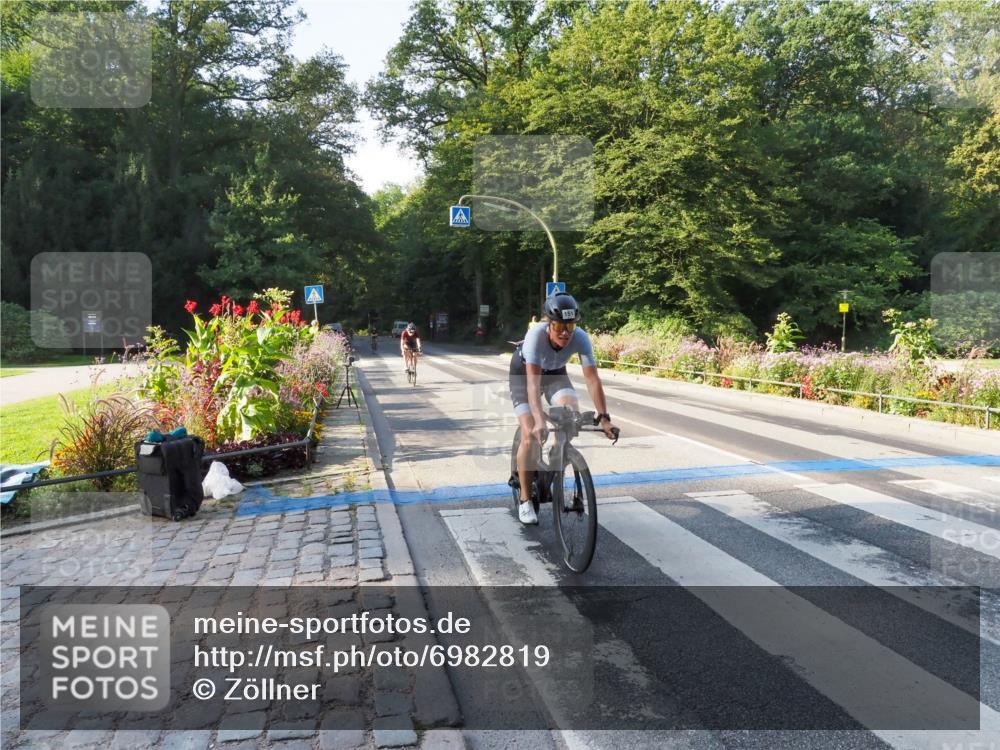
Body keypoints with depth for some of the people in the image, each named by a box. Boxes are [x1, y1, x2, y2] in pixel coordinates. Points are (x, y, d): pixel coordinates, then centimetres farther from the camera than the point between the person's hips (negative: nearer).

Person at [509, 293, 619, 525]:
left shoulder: (581, 338, -30)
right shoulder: (536, 335, -39)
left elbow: (592, 379, -31)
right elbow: (533, 382, -46)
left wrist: (604, 417, -41)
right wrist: (539, 420, -57)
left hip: (555, 372, 3)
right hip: (524, 372, -3)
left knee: (572, 412, -25)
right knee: (530, 434, -15)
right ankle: (525, 500, -1)